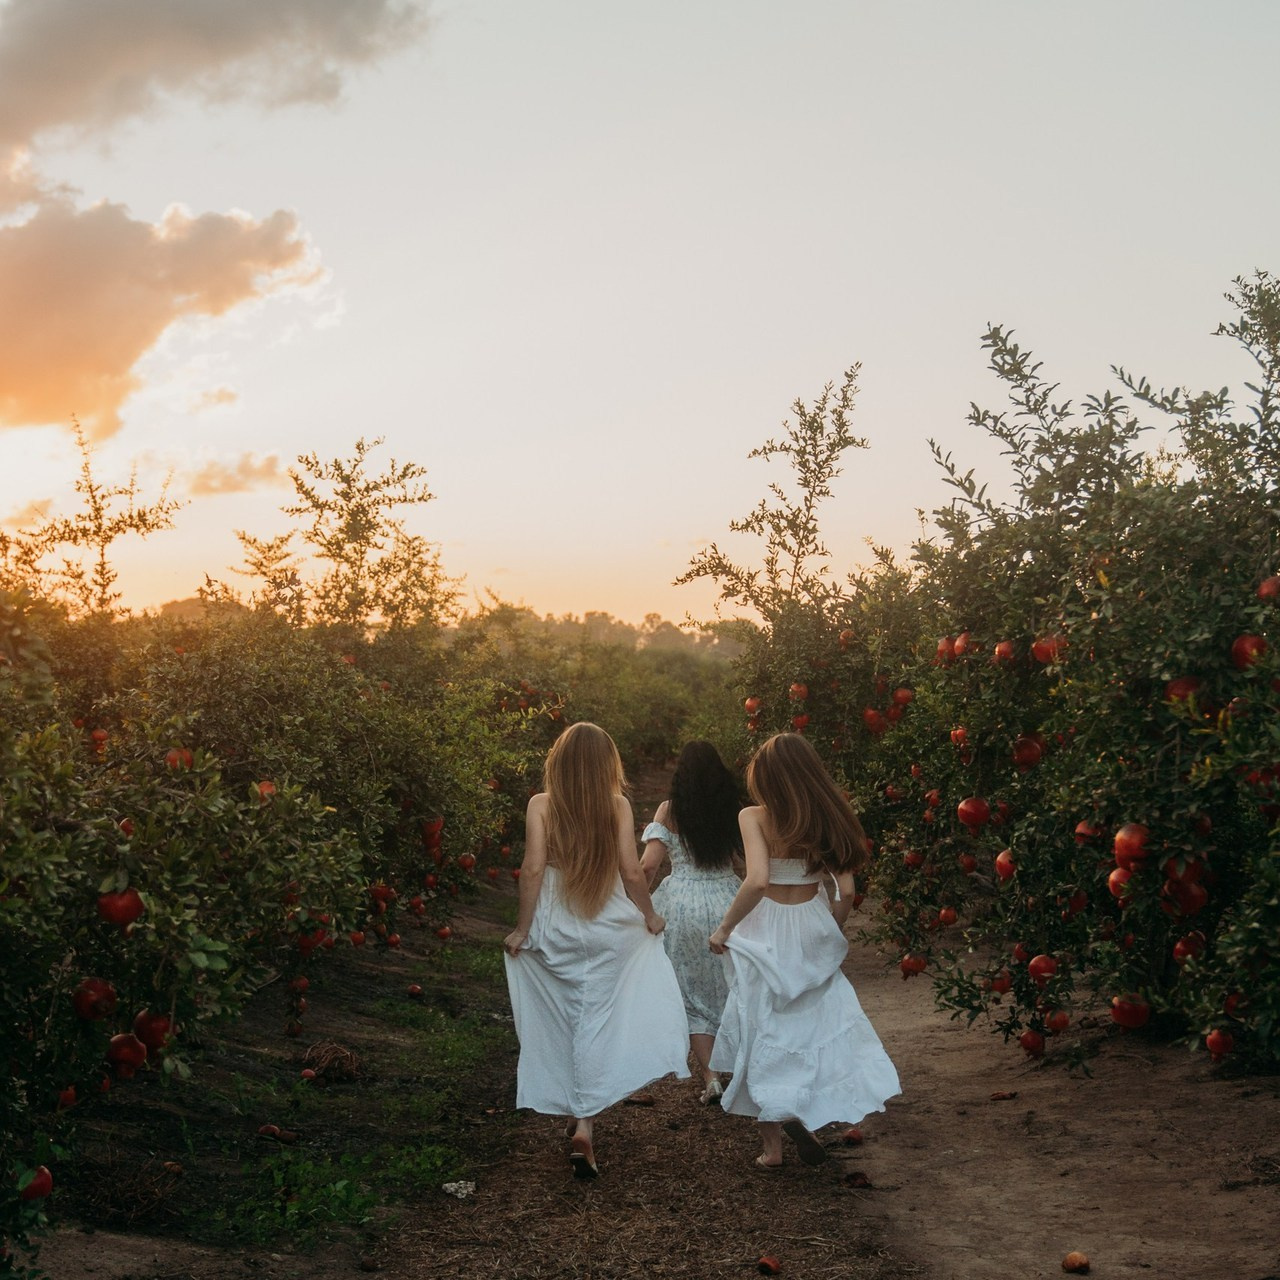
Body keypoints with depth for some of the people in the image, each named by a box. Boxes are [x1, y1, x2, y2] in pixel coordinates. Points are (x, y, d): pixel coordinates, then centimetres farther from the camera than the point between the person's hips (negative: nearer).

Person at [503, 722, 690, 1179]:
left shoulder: (541, 805, -8)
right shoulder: (617, 805, -6)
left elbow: (533, 870, -13)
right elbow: (632, 872, -7)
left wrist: (522, 928, -3)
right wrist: (650, 915, 9)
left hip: (555, 930, 0)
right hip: (611, 928, 0)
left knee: (567, 1022, 14)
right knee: (600, 1022, 8)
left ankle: (580, 1120, 24)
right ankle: (585, 1124, 1)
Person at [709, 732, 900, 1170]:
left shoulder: (755, 817, -13)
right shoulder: (829, 819, -2)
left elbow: (757, 880, -26)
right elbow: (846, 893, -4)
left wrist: (725, 928, -13)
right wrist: (831, 937, 13)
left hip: (765, 932, -3)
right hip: (812, 931, 3)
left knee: (765, 1036, 8)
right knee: (820, 1026, 17)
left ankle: (772, 1144, 11)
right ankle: (802, 1119, 6)